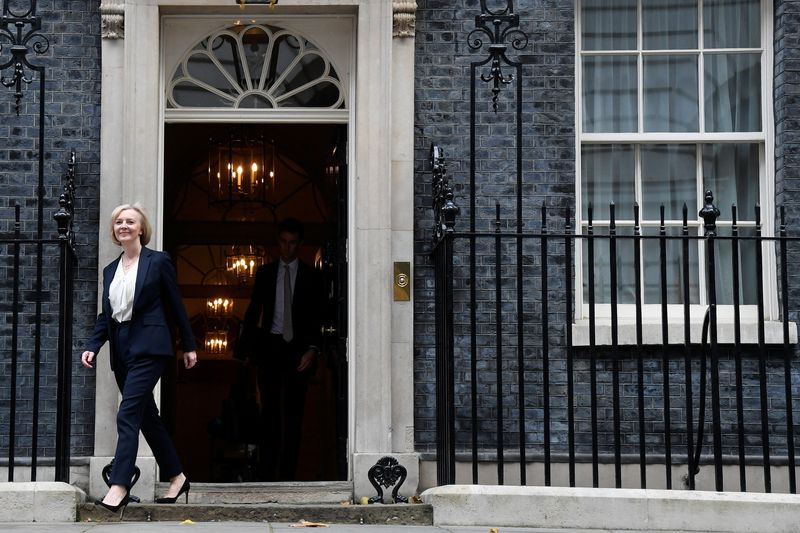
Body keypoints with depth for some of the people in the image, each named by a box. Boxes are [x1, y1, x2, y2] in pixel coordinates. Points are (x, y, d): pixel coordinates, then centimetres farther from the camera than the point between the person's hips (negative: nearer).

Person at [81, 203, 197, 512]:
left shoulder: (158, 261, -1)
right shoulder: (110, 270, 15)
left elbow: (176, 305, 2)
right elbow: (106, 315, 15)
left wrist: (189, 346, 3)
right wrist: (93, 347, 0)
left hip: (148, 347, -7)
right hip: (122, 349, 7)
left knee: (128, 415, -16)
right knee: (147, 416, 10)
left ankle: (118, 487, -20)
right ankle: (176, 478, 22)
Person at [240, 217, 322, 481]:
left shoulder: (310, 275, 5)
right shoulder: (265, 273, 10)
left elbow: (318, 316, 1)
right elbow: (253, 311, 9)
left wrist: (313, 348, -12)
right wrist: (248, 344, -3)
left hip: (298, 348, 0)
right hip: (270, 346, 0)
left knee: (293, 413, 3)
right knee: (270, 410, -3)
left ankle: (288, 474, 6)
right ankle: (267, 475, -3)